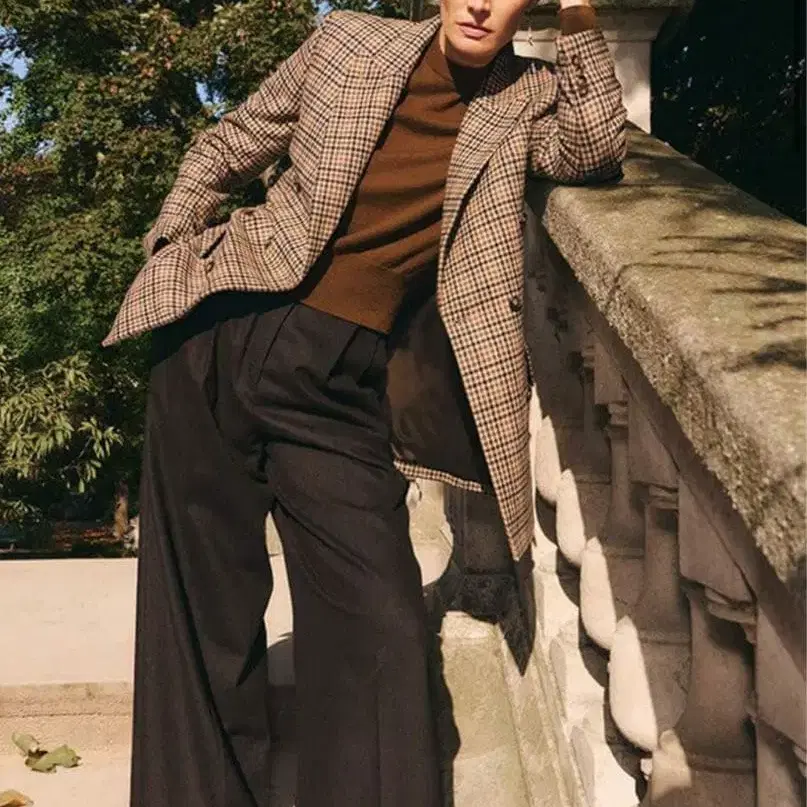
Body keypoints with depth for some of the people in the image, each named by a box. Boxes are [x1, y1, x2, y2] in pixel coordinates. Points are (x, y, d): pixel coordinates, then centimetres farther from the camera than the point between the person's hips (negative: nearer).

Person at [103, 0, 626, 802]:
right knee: (202, 603, 8)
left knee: (376, 621, -8)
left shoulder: (525, 98, 7)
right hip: (222, 340, 1)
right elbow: (228, 145, 15)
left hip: (340, 388, -1)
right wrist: (166, 253, 8)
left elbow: (594, 151, -12)